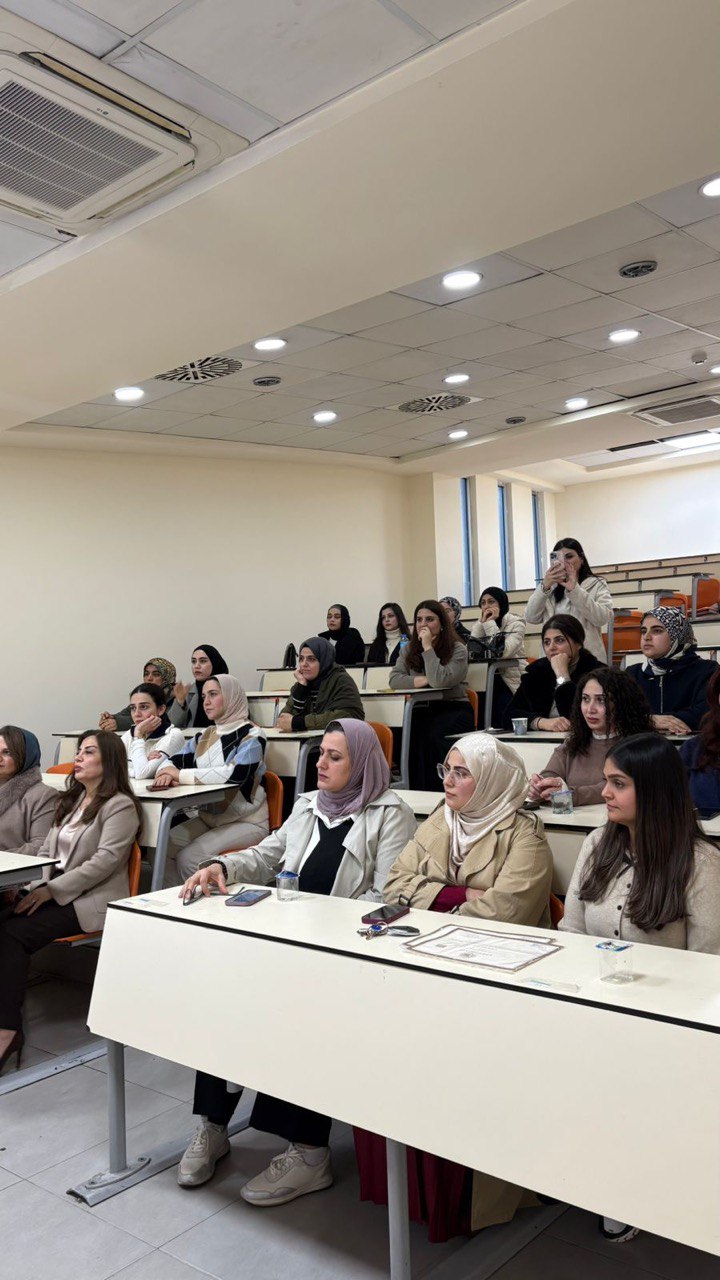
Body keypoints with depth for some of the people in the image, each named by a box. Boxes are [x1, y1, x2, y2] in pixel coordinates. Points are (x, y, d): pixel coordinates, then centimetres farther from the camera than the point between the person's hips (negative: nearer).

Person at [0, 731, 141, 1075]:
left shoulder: (120, 806, -7)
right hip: (54, 891, 7)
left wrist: (51, 890, -17)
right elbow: (46, 849, 17)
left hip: (92, 900, -7)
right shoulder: (71, 800, 19)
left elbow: (104, 862, -16)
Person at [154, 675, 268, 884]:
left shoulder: (251, 735, -9)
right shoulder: (204, 737, 12)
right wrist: (167, 774, -16)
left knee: (188, 858, -23)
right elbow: (171, 762, 11)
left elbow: (237, 773, -26)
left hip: (246, 822, -6)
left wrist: (182, 775, -21)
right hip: (208, 818, 7)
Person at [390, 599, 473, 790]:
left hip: (454, 708, -3)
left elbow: (439, 681, -18)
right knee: (412, 731, -31)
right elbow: (394, 680, 1)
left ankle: (434, 791, -24)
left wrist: (428, 647, -13)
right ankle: (416, 791, -23)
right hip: (422, 710, 3)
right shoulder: (409, 649, 14)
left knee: (432, 734, -35)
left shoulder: (458, 649, -2)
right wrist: (424, 680, -13)